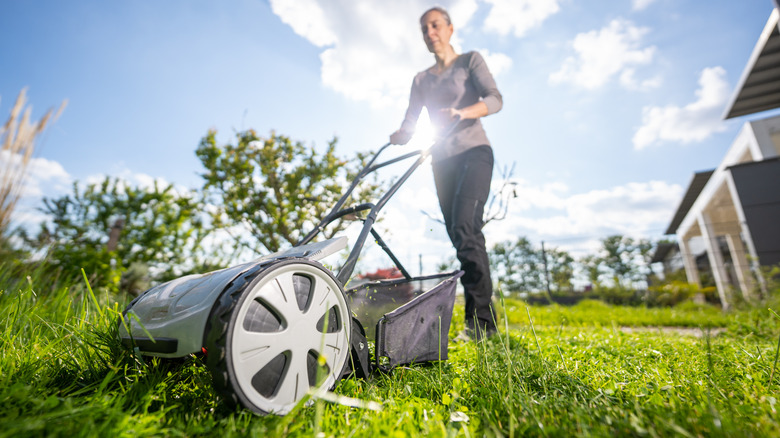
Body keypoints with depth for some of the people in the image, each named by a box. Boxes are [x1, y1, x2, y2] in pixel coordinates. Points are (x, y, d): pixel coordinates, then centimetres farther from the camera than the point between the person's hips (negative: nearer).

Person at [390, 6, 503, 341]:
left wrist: (461, 113, -25)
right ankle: (483, 300, 8)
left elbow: (495, 99, -7)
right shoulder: (421, 80, 19)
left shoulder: (470, 61, 9)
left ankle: (481, 318, -20)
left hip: (474, 152, -4)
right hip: (443, 161, 5)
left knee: (464, 226, -24)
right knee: (458, 235, -2)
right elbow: (408, 128, 13)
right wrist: (393, 138, -9)